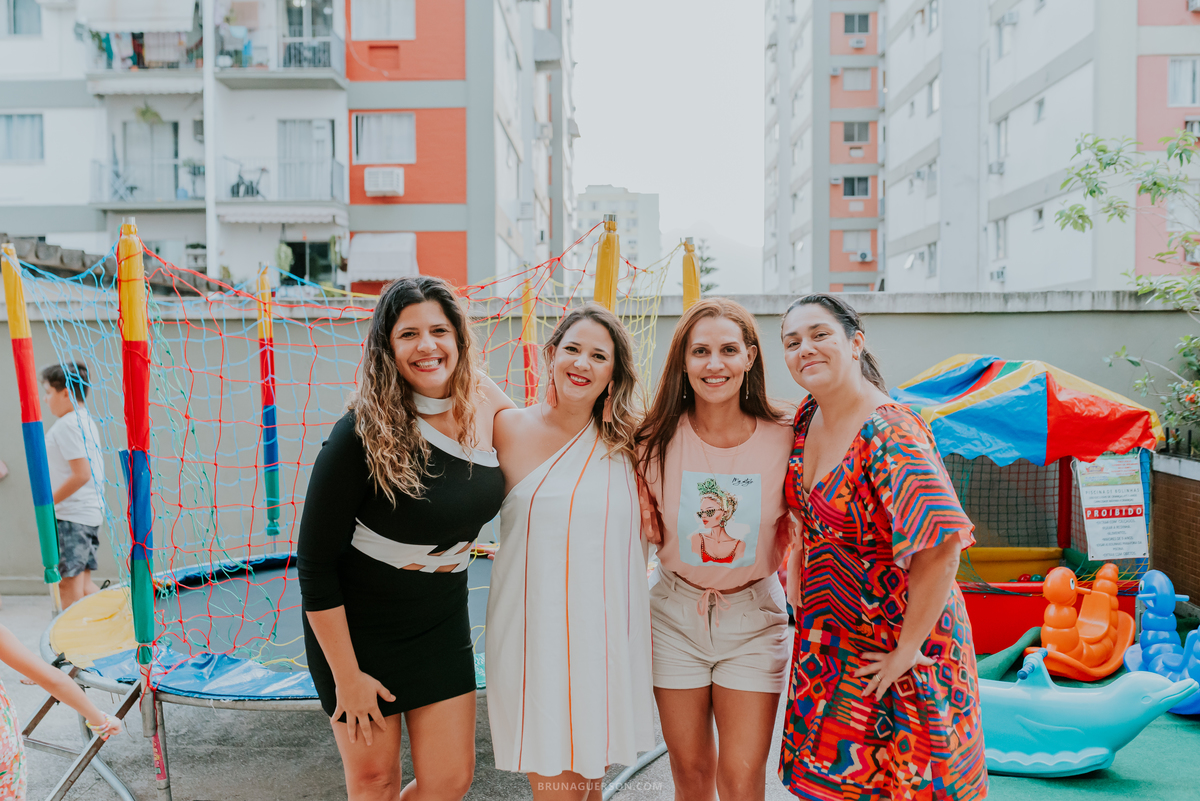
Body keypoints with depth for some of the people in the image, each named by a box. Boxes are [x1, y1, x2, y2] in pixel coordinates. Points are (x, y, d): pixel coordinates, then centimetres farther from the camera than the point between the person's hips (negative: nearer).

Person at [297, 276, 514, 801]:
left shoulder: (485, 409, -7)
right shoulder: (363, 435, -22)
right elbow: (314, 564, -17)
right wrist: (346, 676, -13)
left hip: (442, 622, 5)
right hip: (357, 624, -4)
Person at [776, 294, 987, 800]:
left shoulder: (889, 434, -24)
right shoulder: (806, 418, 0)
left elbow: (942, 545, -30)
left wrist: (907, 649, -23)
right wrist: (798, 591, 8)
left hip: (890, 644, -7)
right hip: (827, 637, 7)